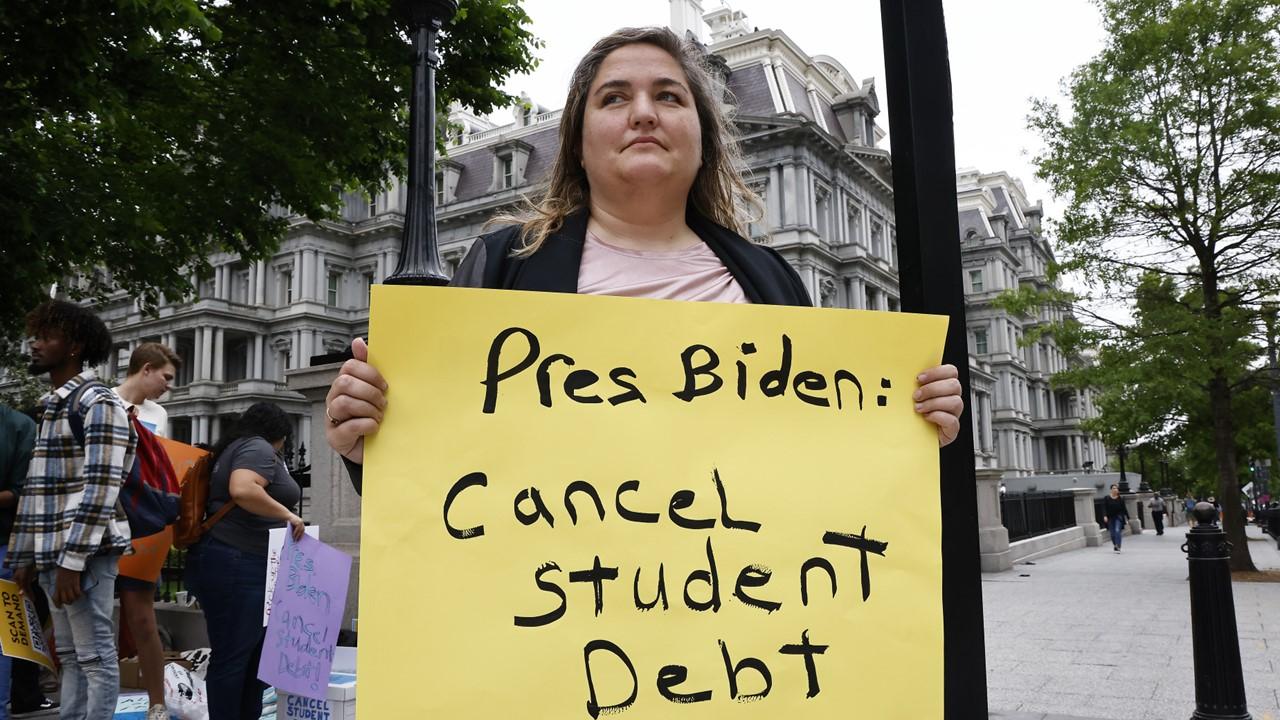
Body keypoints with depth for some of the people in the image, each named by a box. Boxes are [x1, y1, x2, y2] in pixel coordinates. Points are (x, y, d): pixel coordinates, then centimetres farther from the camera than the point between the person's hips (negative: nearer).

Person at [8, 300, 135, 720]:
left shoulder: (98, 403, -10)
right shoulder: (54, 405, 18)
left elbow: (100, 489, -17)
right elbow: (38, 487, 20)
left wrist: (72, 560, -21)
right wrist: (26, 555, 18)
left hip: (83, 554, -9)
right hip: (52, 553, 9)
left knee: (96, 659, -3)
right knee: (70, 657, 14)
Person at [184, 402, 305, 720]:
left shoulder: (235, 448, 22)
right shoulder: (258, 448, -9)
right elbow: (242, 490, -27)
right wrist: (286, 514, -20)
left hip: (239, 565, 10)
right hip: (236, 565, -10)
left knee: (251, 652, 14)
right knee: (232, 656, -4)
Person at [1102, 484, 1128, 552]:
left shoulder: (1120, 499, 0)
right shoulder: (1106, 498, 0)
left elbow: (1124, 509, 5)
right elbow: (1104, 508, -4)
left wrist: (1126, 517, 4)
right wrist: (1105, 516, -16)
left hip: (1118, 517, -1)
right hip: (1110, 518, 1)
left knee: (1117, 531, -17)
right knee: (1112, 533, 5)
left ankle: (1117, 547, -18)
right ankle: (1115, 545, 26)